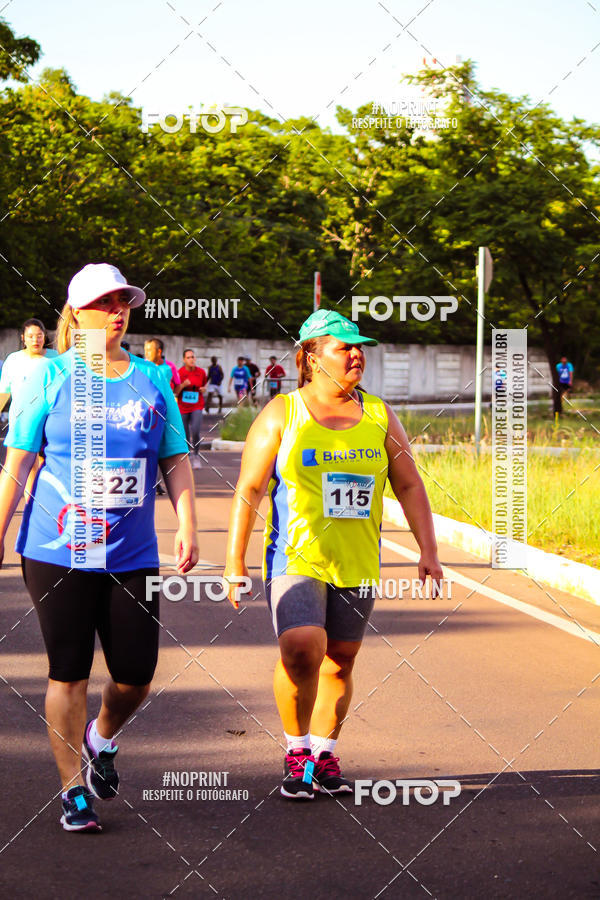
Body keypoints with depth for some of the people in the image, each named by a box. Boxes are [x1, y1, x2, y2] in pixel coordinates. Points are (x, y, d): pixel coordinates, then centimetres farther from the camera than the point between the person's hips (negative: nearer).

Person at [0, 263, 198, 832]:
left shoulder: (152, 380, 8)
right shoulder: (51, 376, -1)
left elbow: (176, 460, 10)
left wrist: (187, 527, -1)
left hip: (132, 554, 3)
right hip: (58, 551, -3)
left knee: (136, 674, 4)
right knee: (68, 673, 1)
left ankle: (101, 739, 35)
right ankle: (74, 790, 14)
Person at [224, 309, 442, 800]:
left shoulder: (379, 416, 8)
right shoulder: (281, 414, -2)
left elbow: (409, 486, 11)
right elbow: (248, 489, -1)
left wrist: (428, 552, 2)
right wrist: (235, 561, -5)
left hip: (357, 564, 4)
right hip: (296, 557, -4)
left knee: (340, 662, 9)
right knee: (301, 649, -20)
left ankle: (324, 755, 27)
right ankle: (297, 750, 0)